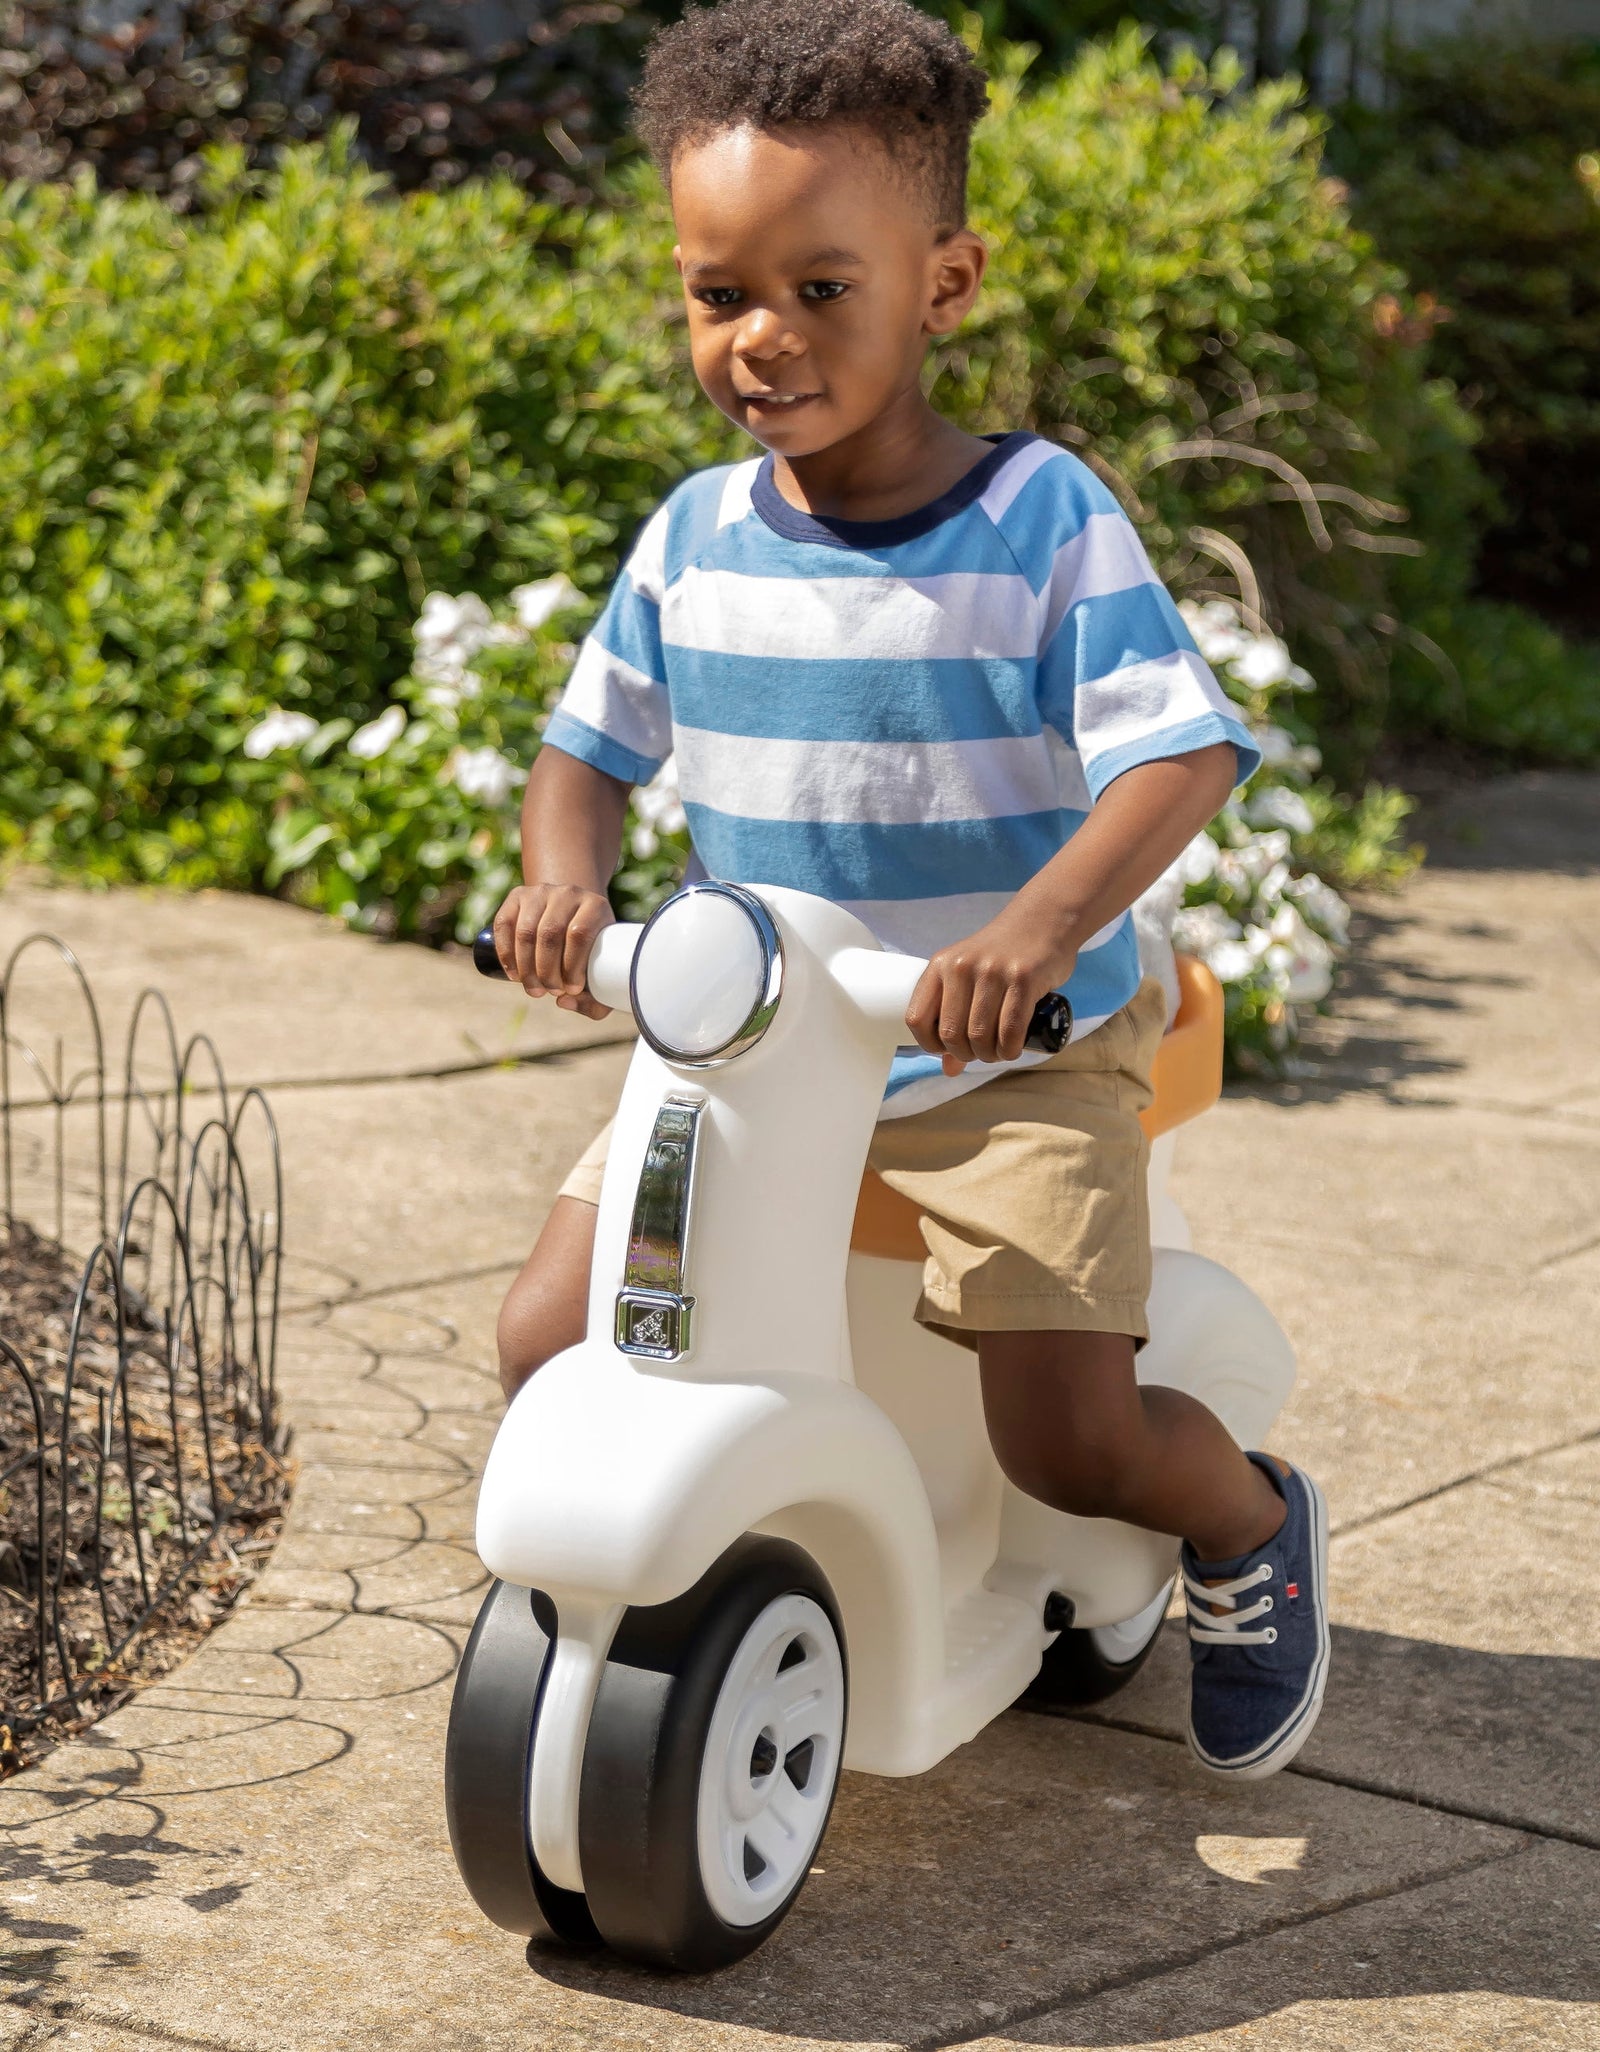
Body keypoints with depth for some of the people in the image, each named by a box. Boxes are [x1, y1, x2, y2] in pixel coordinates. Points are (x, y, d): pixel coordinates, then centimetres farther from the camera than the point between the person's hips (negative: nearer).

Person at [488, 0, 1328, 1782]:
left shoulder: (1042, 520, -12)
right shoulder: (695, 541, 1)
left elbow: (1179, 756, -20)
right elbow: (591, 744, 12)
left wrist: (1038, 927, -38)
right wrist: (564, 876, -11)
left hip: (1010, 1061, -4)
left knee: (1067, 1437, -15)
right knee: (552, 1346, -9)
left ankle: (1251, 1525, 22)